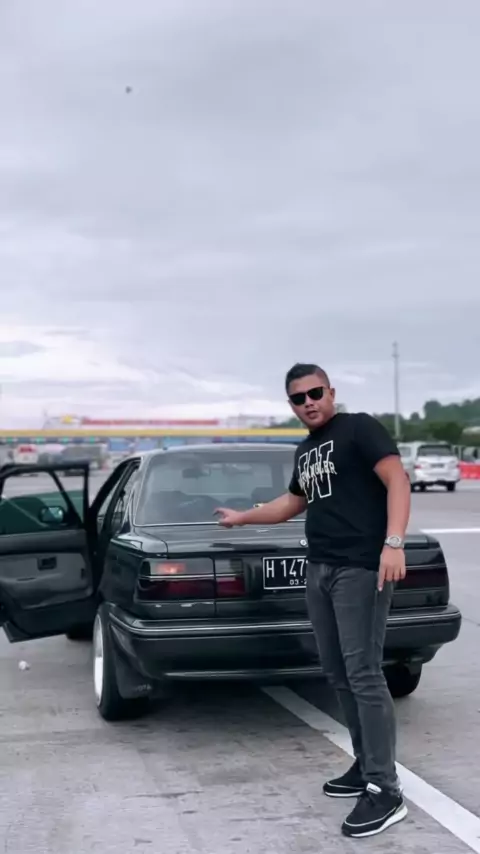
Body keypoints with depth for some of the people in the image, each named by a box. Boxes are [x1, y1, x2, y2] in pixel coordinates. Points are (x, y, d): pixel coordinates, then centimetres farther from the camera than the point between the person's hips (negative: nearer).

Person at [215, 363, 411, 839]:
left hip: (360, 568, -8)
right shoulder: (304, 452, 20)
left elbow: (397, 481, -13)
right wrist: (242, 518, 44)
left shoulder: (358, 428, -3)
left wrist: (393, 543, -25)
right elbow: (293, 503, 36)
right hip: (319, 570, 9)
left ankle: (385, 792, -10)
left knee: (364, 675, -12)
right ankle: (365, 766, 21)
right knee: (338, 675, 10)